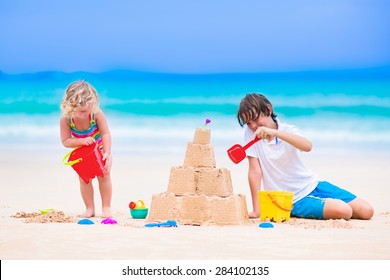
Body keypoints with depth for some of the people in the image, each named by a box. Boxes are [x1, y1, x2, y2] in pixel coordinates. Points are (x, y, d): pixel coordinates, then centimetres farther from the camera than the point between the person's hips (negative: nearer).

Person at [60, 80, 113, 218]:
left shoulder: (96, 114, -35)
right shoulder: (66, 119, -31)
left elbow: (105, 133, -29)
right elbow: (65, 141, -26)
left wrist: (107, 153, -41)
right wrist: (81, 141, -43)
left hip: (100, 148, -1)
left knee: (104, 176, -7)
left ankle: (106, 207, 5)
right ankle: (90, 208, 10)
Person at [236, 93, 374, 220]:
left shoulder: (287, 130, -4)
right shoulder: (251, 133, -5)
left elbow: (307, 146, -28)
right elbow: (255, 171, -11)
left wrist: (274, 132, -40)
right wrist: (257, 211, -17)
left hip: (312, 185, 3)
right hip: (295, 201, -3)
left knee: (367, 211, -4)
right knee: (344, 211, -25)